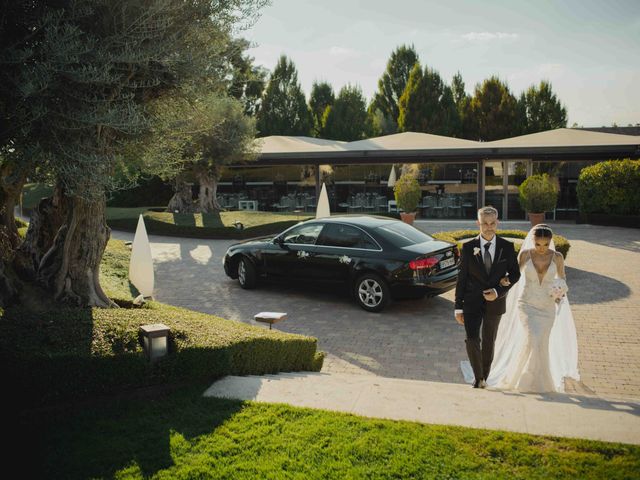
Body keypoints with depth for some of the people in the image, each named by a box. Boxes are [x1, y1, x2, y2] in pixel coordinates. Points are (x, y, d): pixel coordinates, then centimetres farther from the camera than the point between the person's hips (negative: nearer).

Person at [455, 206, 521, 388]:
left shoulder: (507, 247, -2)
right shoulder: (468, 247, -5)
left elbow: (515, 274, 4)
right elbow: (462, 278, -2)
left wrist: (498, 291, -12)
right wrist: (458, 307, -4)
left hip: (495, 303, 1)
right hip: (472, 302, -1)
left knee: (488, 343, 14)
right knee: (472, 340, -16)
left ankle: (484, 378, 32)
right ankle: (478, 378, 4)